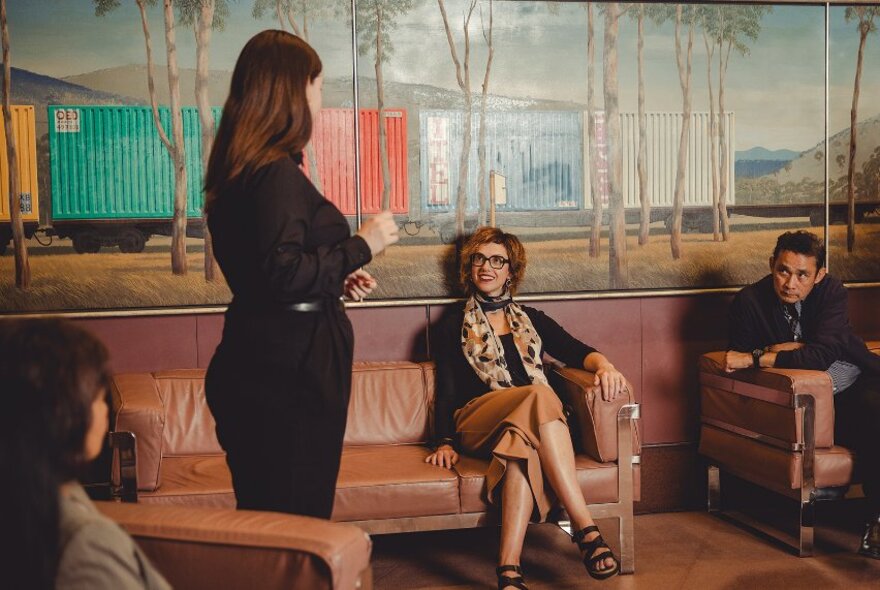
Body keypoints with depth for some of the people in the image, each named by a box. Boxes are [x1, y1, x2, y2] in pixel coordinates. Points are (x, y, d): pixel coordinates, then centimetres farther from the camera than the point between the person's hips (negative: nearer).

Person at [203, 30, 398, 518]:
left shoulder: (240, 170, 14)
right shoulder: (276, 172, -16)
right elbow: (281, 275, -23)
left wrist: (336, 280, 17)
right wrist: (361, 247, -13)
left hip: (257, 365, 10)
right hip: (289, 373, -10)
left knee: (263, 510, 15)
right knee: (298, 517, -2)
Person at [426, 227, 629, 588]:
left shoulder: (532, 320, 27)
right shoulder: (453, 328, 21)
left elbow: (576, 351, 11)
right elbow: (446, 391, 11)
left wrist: (603, 364, -14)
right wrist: (445, 442, -7)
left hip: (534, 420, 2)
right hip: (477, 420, -2)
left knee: (524, 442, -39)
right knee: (539, 394, -37)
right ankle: (587, 530, -46)